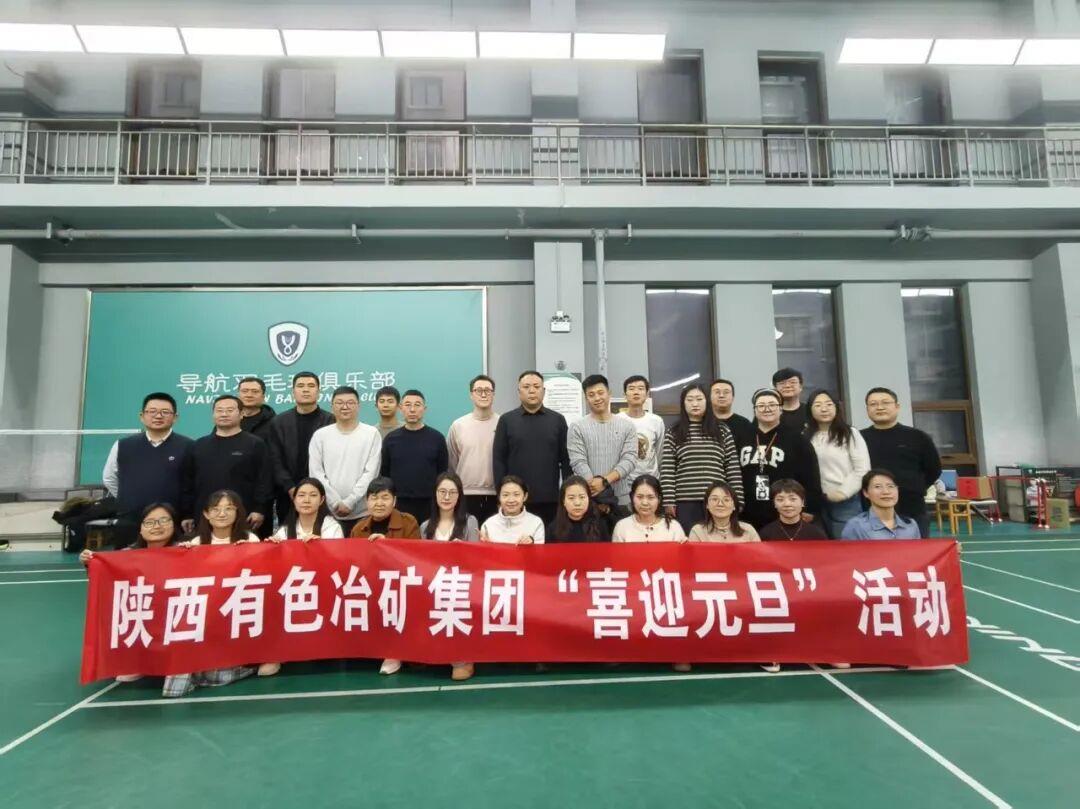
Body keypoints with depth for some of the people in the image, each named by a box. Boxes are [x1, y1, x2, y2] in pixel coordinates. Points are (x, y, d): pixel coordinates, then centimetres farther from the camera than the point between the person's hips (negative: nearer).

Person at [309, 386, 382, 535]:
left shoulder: (371, 434, 1)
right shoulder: (320, 435, 6)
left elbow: (370, 472, -4)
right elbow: (316, 473, 1)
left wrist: (350, 502, -10)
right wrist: (336, 503, -8)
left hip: (362, 512, -1)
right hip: (328, 511, 1)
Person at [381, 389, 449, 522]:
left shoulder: (437, 438, 0)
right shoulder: (391, 438, 4)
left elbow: (444, 473, 2)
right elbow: (384, 473, 7)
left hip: (429, 505, -1)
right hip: (398, 505, 1)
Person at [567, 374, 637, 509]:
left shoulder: (627, 426, 6)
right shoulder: (576, 428, 0)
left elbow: (630, 459, -4)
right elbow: (578, 463, -8)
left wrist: (604, 481, -18)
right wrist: (597, 492, -18)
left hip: (621, 499, 2)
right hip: (588, 500, -2)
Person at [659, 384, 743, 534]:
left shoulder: (722, 431, 10)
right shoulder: (673, 434, 6)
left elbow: (733, 467, 7)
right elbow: (667, 470, 1)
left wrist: (736, 500, 1)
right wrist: (668, 501, -6)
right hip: (685, 502, -1)